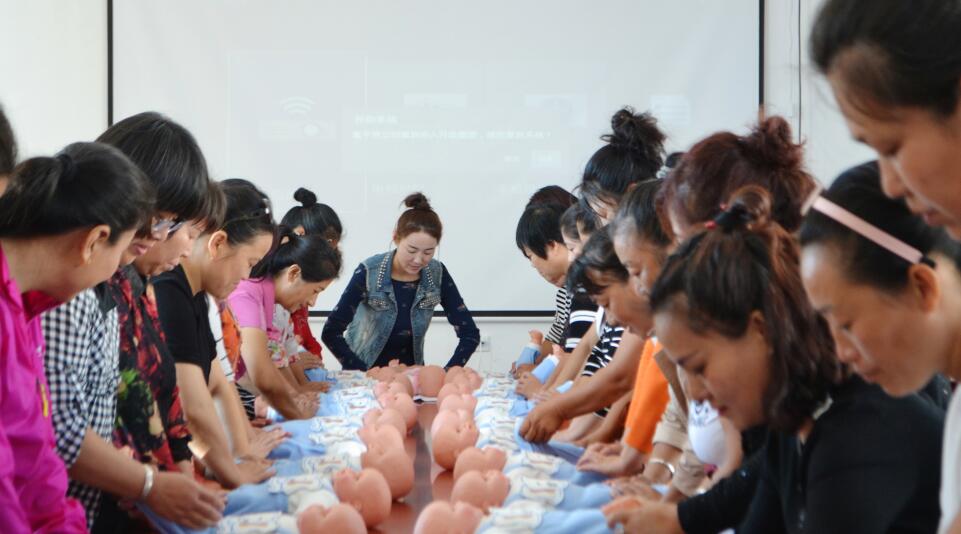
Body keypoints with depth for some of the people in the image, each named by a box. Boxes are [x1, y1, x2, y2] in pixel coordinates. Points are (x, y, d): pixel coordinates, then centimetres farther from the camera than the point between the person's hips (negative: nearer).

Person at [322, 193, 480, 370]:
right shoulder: (369, 273, -16)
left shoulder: (437, 275, -8)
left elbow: (470, 334, -5)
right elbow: (331, 333, -14)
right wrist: (363, 374, -22)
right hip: (366, 372, -2)